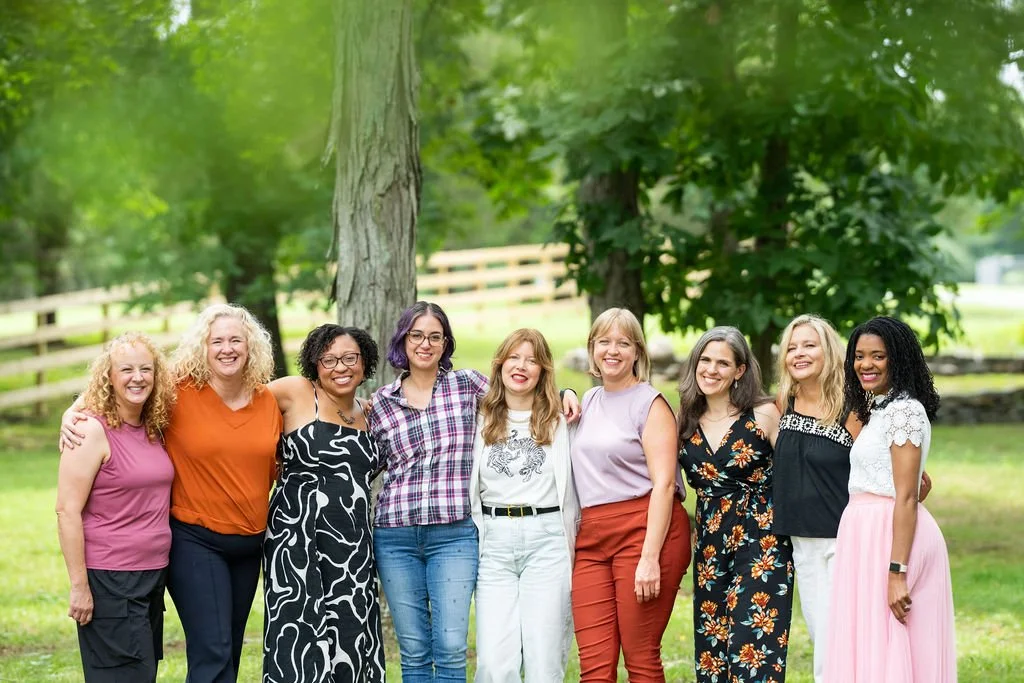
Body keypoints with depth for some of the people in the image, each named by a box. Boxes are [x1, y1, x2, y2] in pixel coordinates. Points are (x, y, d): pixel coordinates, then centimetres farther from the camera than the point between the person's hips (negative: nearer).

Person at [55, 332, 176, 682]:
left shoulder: (153, 428, 9)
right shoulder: (92, 430, -13)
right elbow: (67, 511, -15)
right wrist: (79, 585, -17)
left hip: (153, 574, 7)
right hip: (108, 581, -7)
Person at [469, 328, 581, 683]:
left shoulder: (559, 422, 8)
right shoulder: (481, 420, 10)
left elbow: (571, 490, 10)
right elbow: (467, 488, 14)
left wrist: (571, 547, 6)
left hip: (547, 539, -1)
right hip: (494, 543, 1)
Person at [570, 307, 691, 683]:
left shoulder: (650, 403, -1)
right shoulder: (590, 400, 18)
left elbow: (663, 484, -9)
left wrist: (650, 558, -18)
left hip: (644, 530, -6)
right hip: (592, 537, 6)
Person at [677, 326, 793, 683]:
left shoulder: (764, 415, -3)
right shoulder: (687, 423, 9)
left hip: (761, 546, -5)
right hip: (710, 550, 5)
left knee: (754, 651, -12)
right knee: (711, 652, 5)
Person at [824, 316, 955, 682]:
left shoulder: (904, 410, -12)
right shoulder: (877, 410, 17)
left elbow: (906, 498, -18)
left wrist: (897, 572, -22)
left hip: (891, 538, -10)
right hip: (865, 538, 10)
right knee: (869, 652, 11)